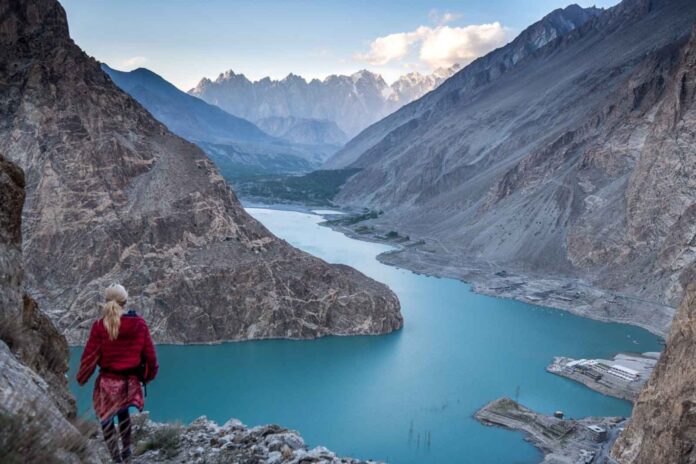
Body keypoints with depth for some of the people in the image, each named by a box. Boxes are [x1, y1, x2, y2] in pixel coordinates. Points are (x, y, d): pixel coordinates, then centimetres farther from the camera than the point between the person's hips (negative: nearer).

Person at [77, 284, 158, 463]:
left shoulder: (100, 326, -13)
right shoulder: (139, 324, -7)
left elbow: (90, 356, -7)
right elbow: (149, 353, 0)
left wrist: (82, 378, 10)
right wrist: (150, 374, 17)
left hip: (109, 382, -3)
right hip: (131, 381, 3)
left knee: (107, 420, 14)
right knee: (123, 413, 28)